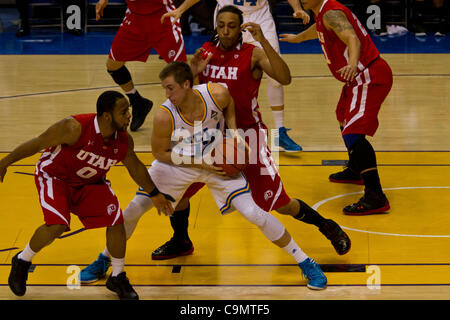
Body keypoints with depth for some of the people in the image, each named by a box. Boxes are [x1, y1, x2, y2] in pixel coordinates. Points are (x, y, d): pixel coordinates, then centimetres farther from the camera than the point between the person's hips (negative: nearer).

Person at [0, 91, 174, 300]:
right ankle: (22, 262, 4)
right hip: (54, 176, -5)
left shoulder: (124, 141, -16)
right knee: (57, 226, -24)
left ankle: (117, 278, 12)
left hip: (90, 182, 5)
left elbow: (135, 167, 6)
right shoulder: (75, 128, -33)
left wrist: (154, 194, 13)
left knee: (116, 222, -8)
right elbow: (37, 144, -22)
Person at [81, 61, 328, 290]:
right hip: (178, 164, 0)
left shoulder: (217, 94, -28)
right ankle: (103, 260, 21)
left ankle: (305, 263, 5)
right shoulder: (164, 116, -30)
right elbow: (159, 153, -15)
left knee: (254, 214, -9)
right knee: (134, 208, -4)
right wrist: (200, 163, -21)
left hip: (219, 160, 0)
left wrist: (233, 132, -15)